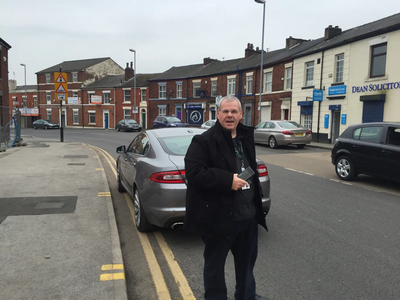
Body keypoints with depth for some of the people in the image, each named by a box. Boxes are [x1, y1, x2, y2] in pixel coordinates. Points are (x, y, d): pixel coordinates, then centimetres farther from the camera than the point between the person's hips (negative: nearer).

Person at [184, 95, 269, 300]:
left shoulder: (246, 137, 9)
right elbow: (194, 172, -25)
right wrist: (228, 180, -27)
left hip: (248, 214, 8)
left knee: (247, 260, 25)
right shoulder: (204, 141, -14)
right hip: (219, 216, -7)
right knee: (215, 264, 12)